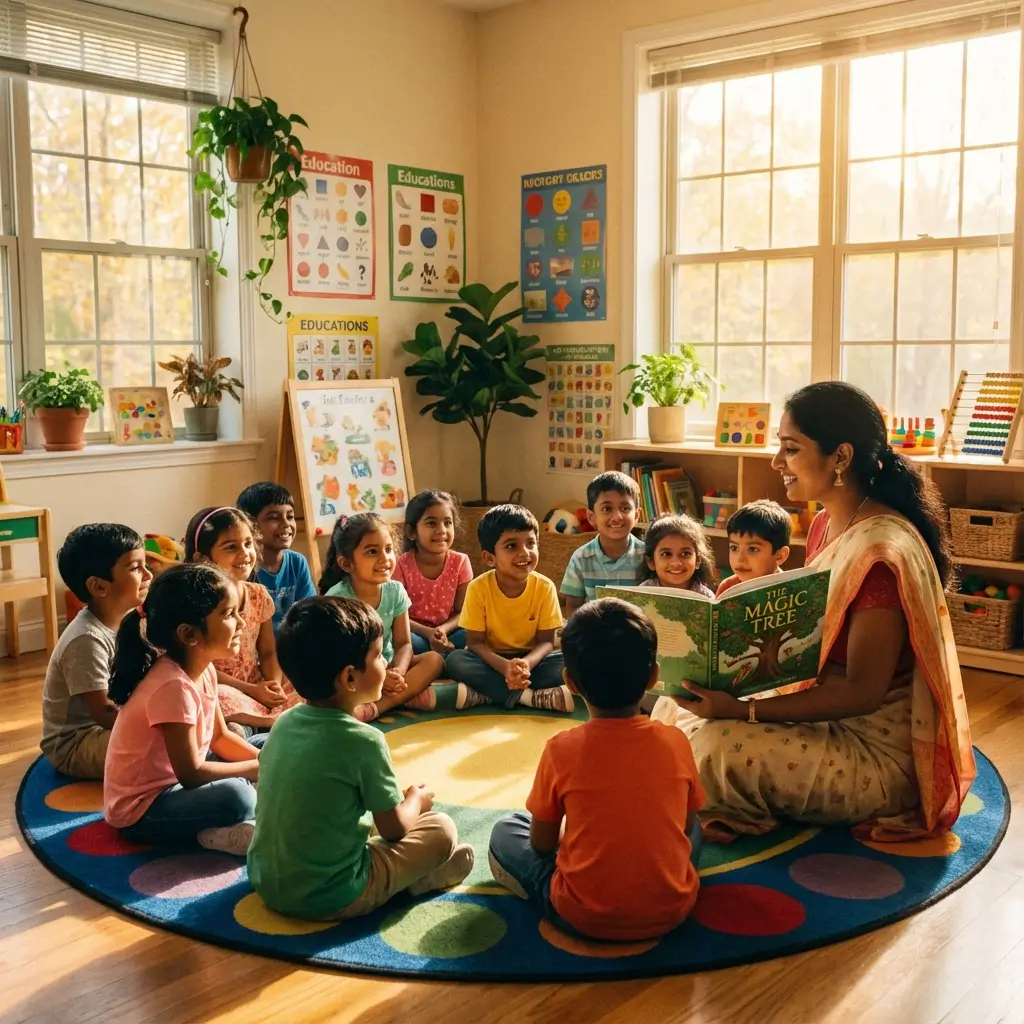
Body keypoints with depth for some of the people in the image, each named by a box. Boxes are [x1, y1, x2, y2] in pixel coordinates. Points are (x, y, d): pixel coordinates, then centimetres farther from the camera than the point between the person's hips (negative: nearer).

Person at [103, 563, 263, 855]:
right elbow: (191, 774, -27)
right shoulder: (174, 686, -30)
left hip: (174, 784, 10)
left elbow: (219, 737, 9)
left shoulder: (204, 669, -2)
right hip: (141, 809, -10)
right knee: (236, 797, -33)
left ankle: (225, 828, -4)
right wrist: (258, 768, -16)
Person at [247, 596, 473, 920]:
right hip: (329, 898, -6)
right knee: (442, 828, 3)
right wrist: (416, 800, 13)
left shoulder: (284, 723, -1)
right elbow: (395, 829, -9)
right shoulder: (363, 741, -20)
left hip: (266, 883, 7)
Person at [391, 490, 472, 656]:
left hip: (448, 633, 2)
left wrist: (443, 630, -25)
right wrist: (428, 633, -29)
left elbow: (462, 612, -4)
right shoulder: (401, 565, -10)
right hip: (416, 633, -2)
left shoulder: (460, 562, -6)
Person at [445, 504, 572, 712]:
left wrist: (526, 663, -33)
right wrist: (505, 667, -34)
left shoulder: (545, 587, -14)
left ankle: (484, 694, -28)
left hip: (531, 659, 1)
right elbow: (475, 642, -14)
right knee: (455, 660, -29)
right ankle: (528, 695, -30)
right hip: (493, 659, -1)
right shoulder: (479, 588, -16)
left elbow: (546, 641, -10)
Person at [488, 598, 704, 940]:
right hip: (672, 912, 2)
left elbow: (542, 843, -3)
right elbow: (686, 825, 7)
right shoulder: (676, 743, -8)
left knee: (505, 831, 17)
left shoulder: (562, 749, -15)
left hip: (584, 917, -2)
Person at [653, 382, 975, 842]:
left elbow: (862, 692, -25)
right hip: (831, 719, 9)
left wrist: (742, 710, -30)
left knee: (716, 743, -26)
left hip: (882, 754, -9)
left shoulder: (881, 551, -25)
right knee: (674, 708, -1)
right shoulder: (825, 526, 5)